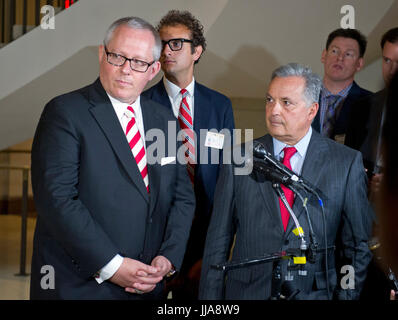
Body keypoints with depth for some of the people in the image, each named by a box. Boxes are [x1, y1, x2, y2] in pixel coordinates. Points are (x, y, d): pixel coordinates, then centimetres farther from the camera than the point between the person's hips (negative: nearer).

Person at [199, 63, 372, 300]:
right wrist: (211, 308, -2)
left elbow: (358, 247, 1)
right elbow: (218, 240, 1)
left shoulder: (347, 163, -2)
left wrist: (347, 296, -7)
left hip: (316, 292, -1)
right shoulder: (239, 159, 1)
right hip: (247, 292, 1)